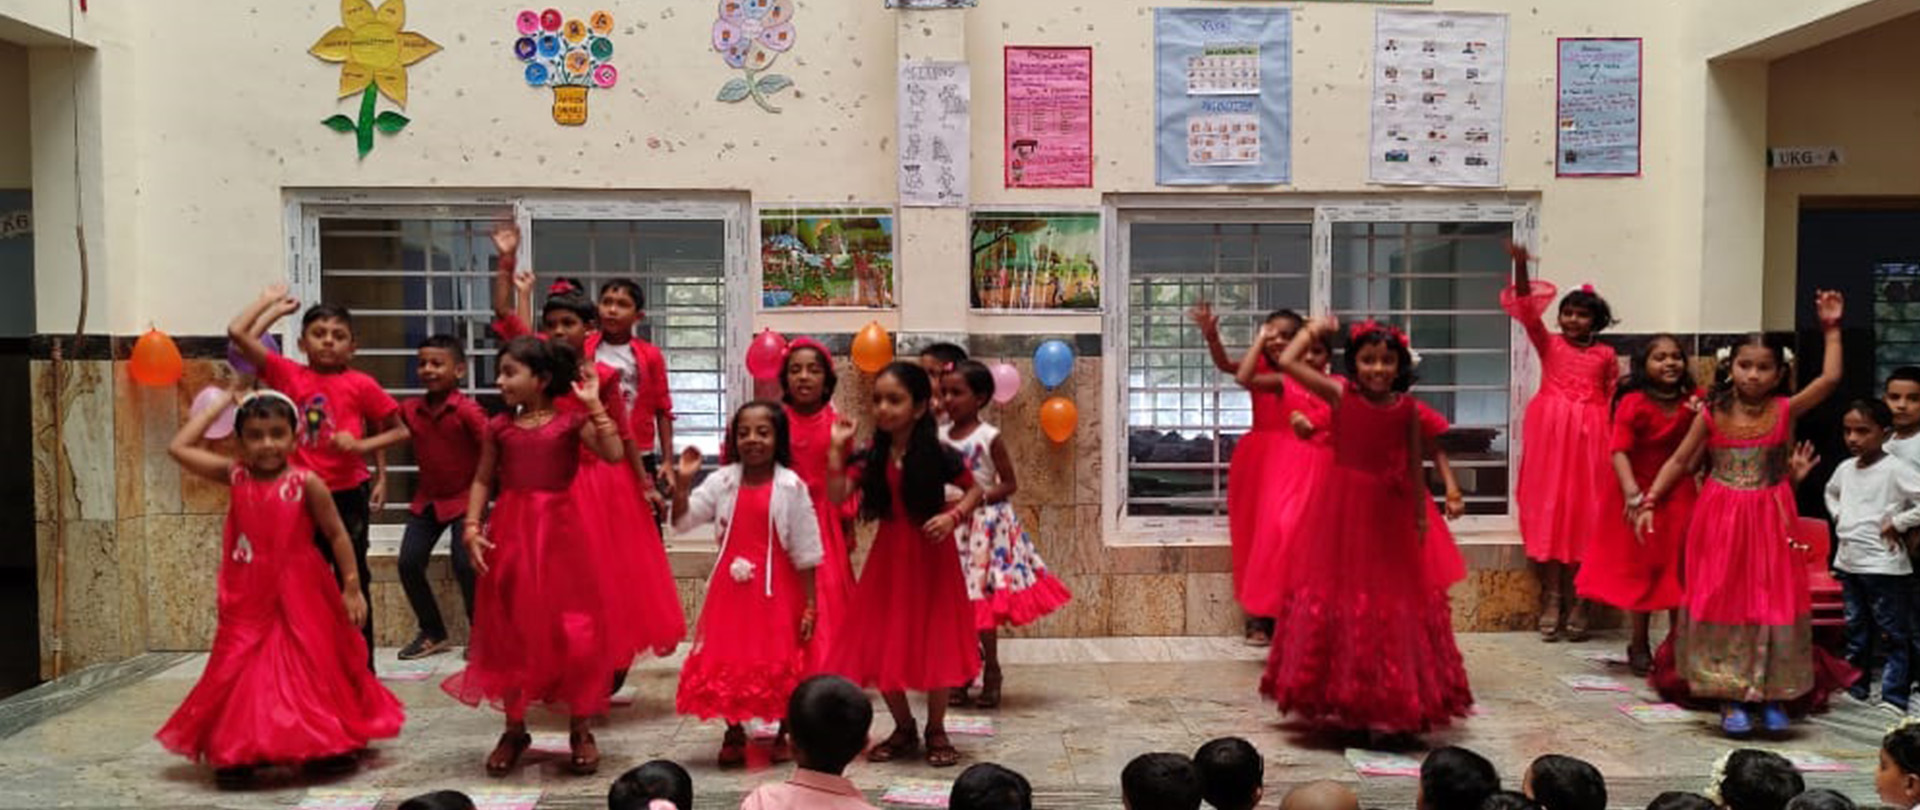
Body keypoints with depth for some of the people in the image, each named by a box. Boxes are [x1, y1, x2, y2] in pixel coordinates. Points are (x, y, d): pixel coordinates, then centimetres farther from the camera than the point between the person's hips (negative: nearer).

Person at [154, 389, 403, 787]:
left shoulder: (306, 483, -12)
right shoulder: (235, 475, -2)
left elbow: (337, 535, -5)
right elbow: (179, 447, -1)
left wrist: (351, 588, -6)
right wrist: (218, 405, 1)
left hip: (299, 595, -2)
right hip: (248, 598, 2)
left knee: (315, 666, 8)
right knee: (241, 672, 5)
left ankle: (330, 743, 22)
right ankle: (237, 751, 18)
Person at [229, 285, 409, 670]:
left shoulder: (360, 384, -4)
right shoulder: (288, 374, 1)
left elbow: (400, 430, 1)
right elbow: (237, 332, -5)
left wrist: (360, 445, -13)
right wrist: (272, 303, 6)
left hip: (348, 495, -2)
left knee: (353, 585, 7)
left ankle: (362, 674, 17)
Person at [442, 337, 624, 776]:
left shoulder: (570, 420, -4)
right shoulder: (500, 426, 4)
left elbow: (614, 454, -17)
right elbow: (483, 481, 9)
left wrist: (594, 405, -18)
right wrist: (472, 528, -1)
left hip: (559, 534, -3)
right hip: (510, 534, 3)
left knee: (573, 631, 2)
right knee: (510, 632, 10)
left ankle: (581, 730, 16)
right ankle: (514, 729, 25)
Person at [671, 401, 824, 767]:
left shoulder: (791, 487, -10)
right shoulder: (722, 481, -1)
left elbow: (804, 552, -8)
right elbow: (681, 520, -2)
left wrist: (809, 604, -8)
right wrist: (683, 481, -17)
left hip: (776, 590, -3)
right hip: (732, 588, 3)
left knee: (781, 662, 7)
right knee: (727, 659, 8)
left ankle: (784, 734, 27)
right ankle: (734, 733, 27)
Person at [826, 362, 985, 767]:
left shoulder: (938, 455, -10)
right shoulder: (871, 457, -1)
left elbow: (975, 490, -1)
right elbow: (837, 495, -9)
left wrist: (953, 516, -18)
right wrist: (837, 448, -14)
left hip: (931, 556, -3)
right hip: (888, 557, 3)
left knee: (935, 644, 4)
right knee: (881, 647, 5)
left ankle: (936, 731, 22)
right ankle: (903, 728, 25)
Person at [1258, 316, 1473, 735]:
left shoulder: (1407, 409, -2)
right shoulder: (1340, 394, -6)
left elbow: (1414, 467, 6)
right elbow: (1287, 362, -11)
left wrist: (1420, 517, 8)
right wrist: (1313, 330, 0)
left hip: (1389, 512, 2)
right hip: (1342, 510, -1)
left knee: (1391, 598, 7)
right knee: (1337, 592, 4)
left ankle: (1389, 699, 20)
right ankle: (1340, 694, 18)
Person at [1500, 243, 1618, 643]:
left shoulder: (1605, 354, 6)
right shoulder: (1548, 343, 3)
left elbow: (1613, 398, 12)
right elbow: (1526, 308, -11)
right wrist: (1520, 266, -24)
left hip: (1589, 438, 1)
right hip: (1551, 433, 0)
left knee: (1583, 514, 3)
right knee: (1549, 511, 2)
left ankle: (1577, 604, 11)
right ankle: (1551, 602, 9)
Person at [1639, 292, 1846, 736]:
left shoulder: (1785, 410, -5)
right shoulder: (1712, 414, -5)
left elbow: (1830, 378, -14)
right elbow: (1679, 460, 1)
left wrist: (1831, 329, -11)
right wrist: (1649, 501, -3)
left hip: (1769, 520, 0)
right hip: (1721, 520, 0)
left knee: (1773, 604, 5)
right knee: (1722, 605, 5)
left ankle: (1772, 695, 19)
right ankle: (1730, 698, 15)